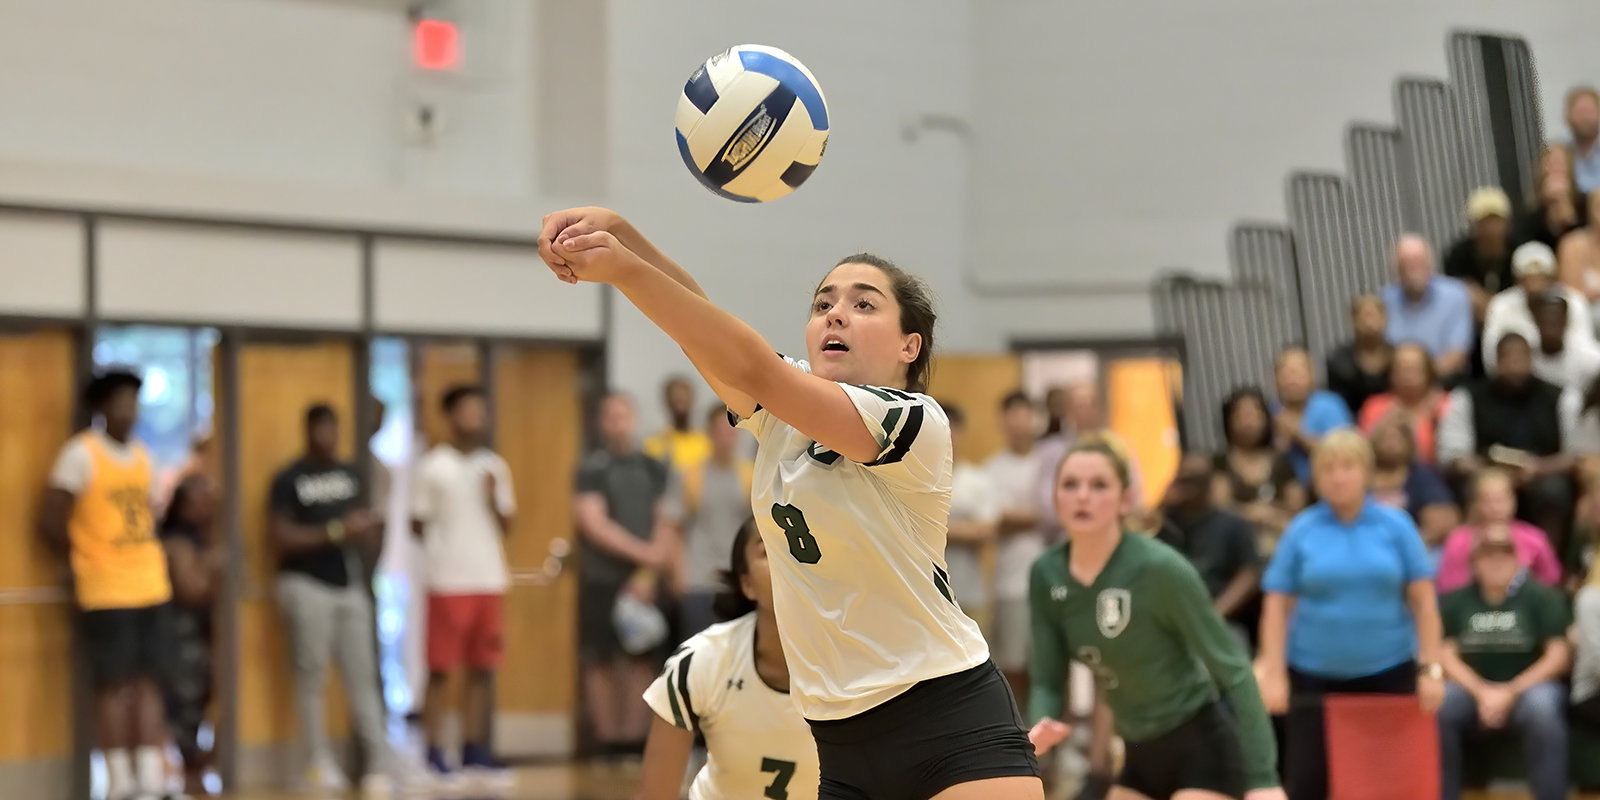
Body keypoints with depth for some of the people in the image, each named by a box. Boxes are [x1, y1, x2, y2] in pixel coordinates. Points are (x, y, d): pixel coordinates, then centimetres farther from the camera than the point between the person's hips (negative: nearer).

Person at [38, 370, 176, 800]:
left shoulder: (141, 455, 14)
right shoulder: (81, 454, -6)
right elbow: (50, 524, -6)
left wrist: (146, 556, 8)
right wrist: (87, 559, 4)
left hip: (152, 588, 6)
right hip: (105, 593, -6)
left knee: (149, 684, 5)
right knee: (114, 686, -4)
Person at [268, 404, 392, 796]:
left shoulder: (351, 474, 14)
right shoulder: (289, 480, -4)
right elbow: (279, 536, -11)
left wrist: (371, 533, -3)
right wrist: (335, 532, -16)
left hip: (350, 584, 5)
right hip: (308, 584, -5)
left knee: (363, 677, 0)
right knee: (312, 676, -2)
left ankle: (379, 764, -1)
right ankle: (320, 763, 5)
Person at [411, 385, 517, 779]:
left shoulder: (495, 466, 11)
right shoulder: (433, 466, -2)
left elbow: (506, 525, 12)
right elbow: (418, 525, 0)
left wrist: (494, 499, -4)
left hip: (490, 580, 5)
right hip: (448, 581, -5)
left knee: (483, 669, 6)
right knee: (441, 670, -1)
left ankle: (474, 749, 13)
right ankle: (435, 752, 3)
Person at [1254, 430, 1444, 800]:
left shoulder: (1395, 526, -1)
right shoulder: (1301, 531, -1)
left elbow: (1422, 600, 0)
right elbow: (1277, 604, 1)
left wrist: (1431, 669, -4)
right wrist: (1273, 673, -5)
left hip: (1388, 671, 0)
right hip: (1315, 674, 0)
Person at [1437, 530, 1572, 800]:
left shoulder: (1542, 597, 0)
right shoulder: (1455, 601, 5)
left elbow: (1558, 655, -5)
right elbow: (1446, 655, 0)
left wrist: (1511, 692, -14)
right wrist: (1482, 693, -16)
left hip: (1529, 684, -2)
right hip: (1471, 686, 2)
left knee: (1542, 710, -37)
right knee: (1436, 709, -30)